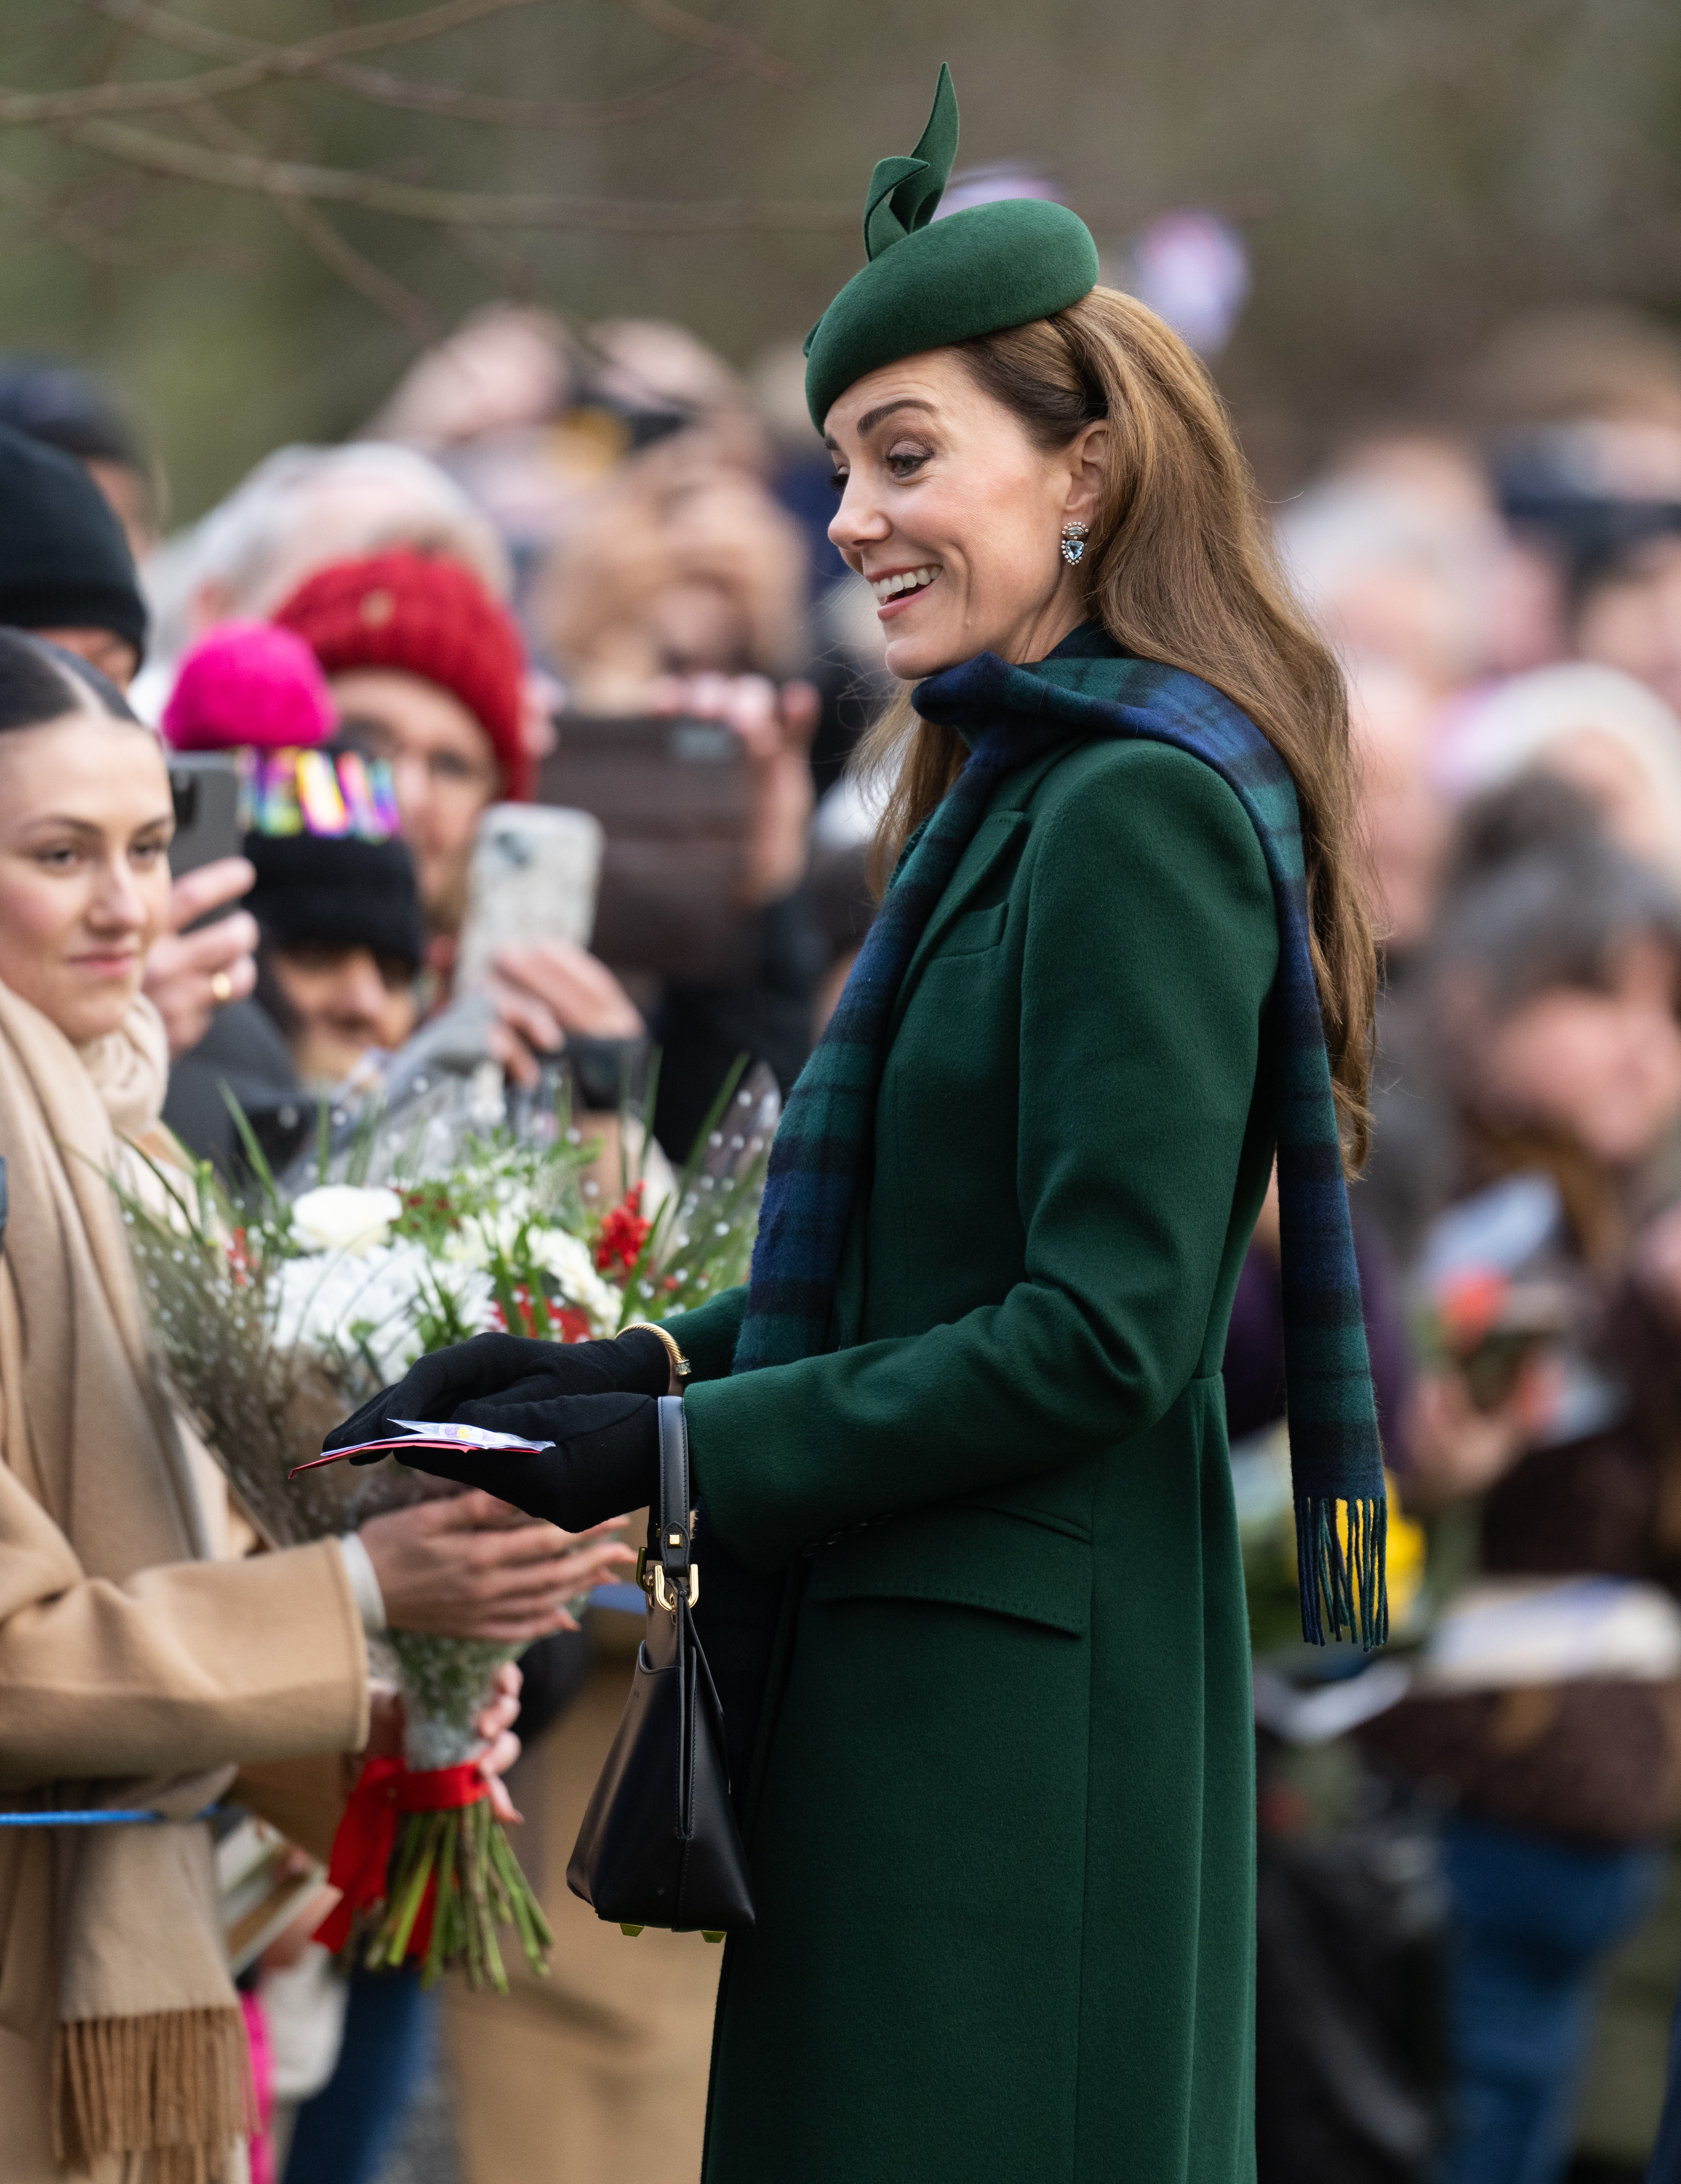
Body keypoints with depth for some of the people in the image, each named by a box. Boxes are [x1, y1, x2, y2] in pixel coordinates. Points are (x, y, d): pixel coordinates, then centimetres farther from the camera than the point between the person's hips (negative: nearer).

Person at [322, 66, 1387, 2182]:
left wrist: (680, 1453, -16)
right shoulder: (1016, 787, 15)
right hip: (895, 1677, 9)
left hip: (1013, 1714, -9)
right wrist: (627, 1366, 6)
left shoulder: (1140, 813, -15)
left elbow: (1101, 1331, -20)